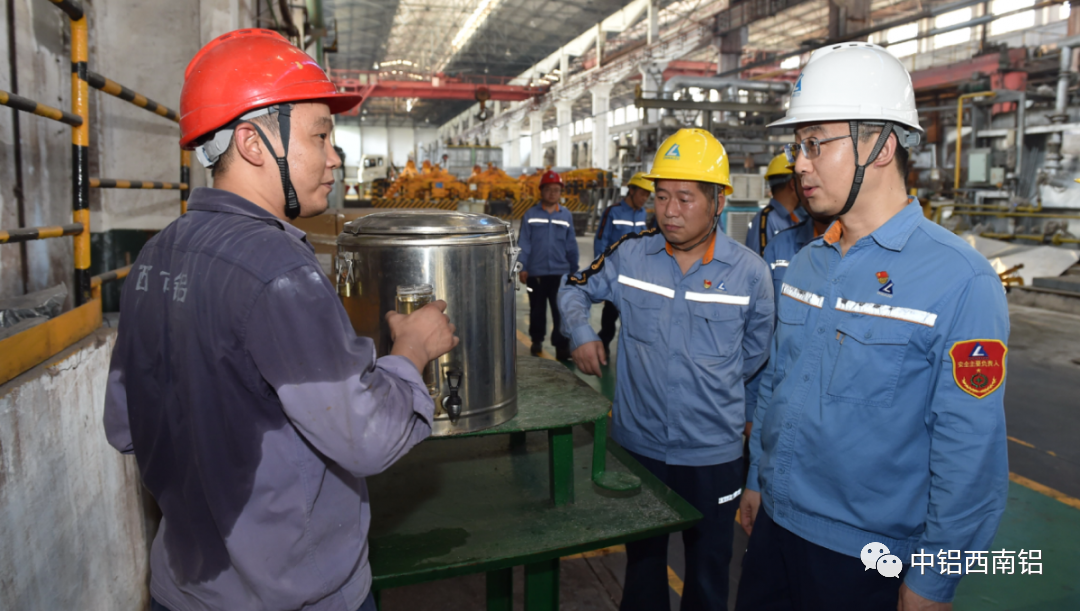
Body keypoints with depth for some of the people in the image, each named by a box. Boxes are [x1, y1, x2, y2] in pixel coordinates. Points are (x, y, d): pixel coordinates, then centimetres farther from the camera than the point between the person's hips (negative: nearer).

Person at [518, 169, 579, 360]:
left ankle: (562, 346, 0)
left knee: (562, 310, -6)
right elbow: (523, 243, -3)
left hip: (560, 272, 0)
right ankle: (537, 341, 32)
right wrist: (522, 267, -8)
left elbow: (571, 245, 6)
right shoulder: (531, 214, -2)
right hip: (536, 271, 0)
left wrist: (574, 270, 9)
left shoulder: (567, 215, 2)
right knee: (537, 309, 14)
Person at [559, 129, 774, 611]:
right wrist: (580, 333, -7)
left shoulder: (749, 272, -8)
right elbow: (575, 289, 10)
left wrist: (710, 386, 6)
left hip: (713, 453, -1)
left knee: (709, 570, 19)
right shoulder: (628, 255, -6)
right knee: (642, 563, 21)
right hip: (636, 444, 1)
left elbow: (755, 352, 7)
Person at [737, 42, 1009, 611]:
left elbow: (970, 453, -16)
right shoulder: (803, 265, 3)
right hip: (775, 525, 6)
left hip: (869, 560, -6)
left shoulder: (960, 280, -18)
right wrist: (756, 482, 14)